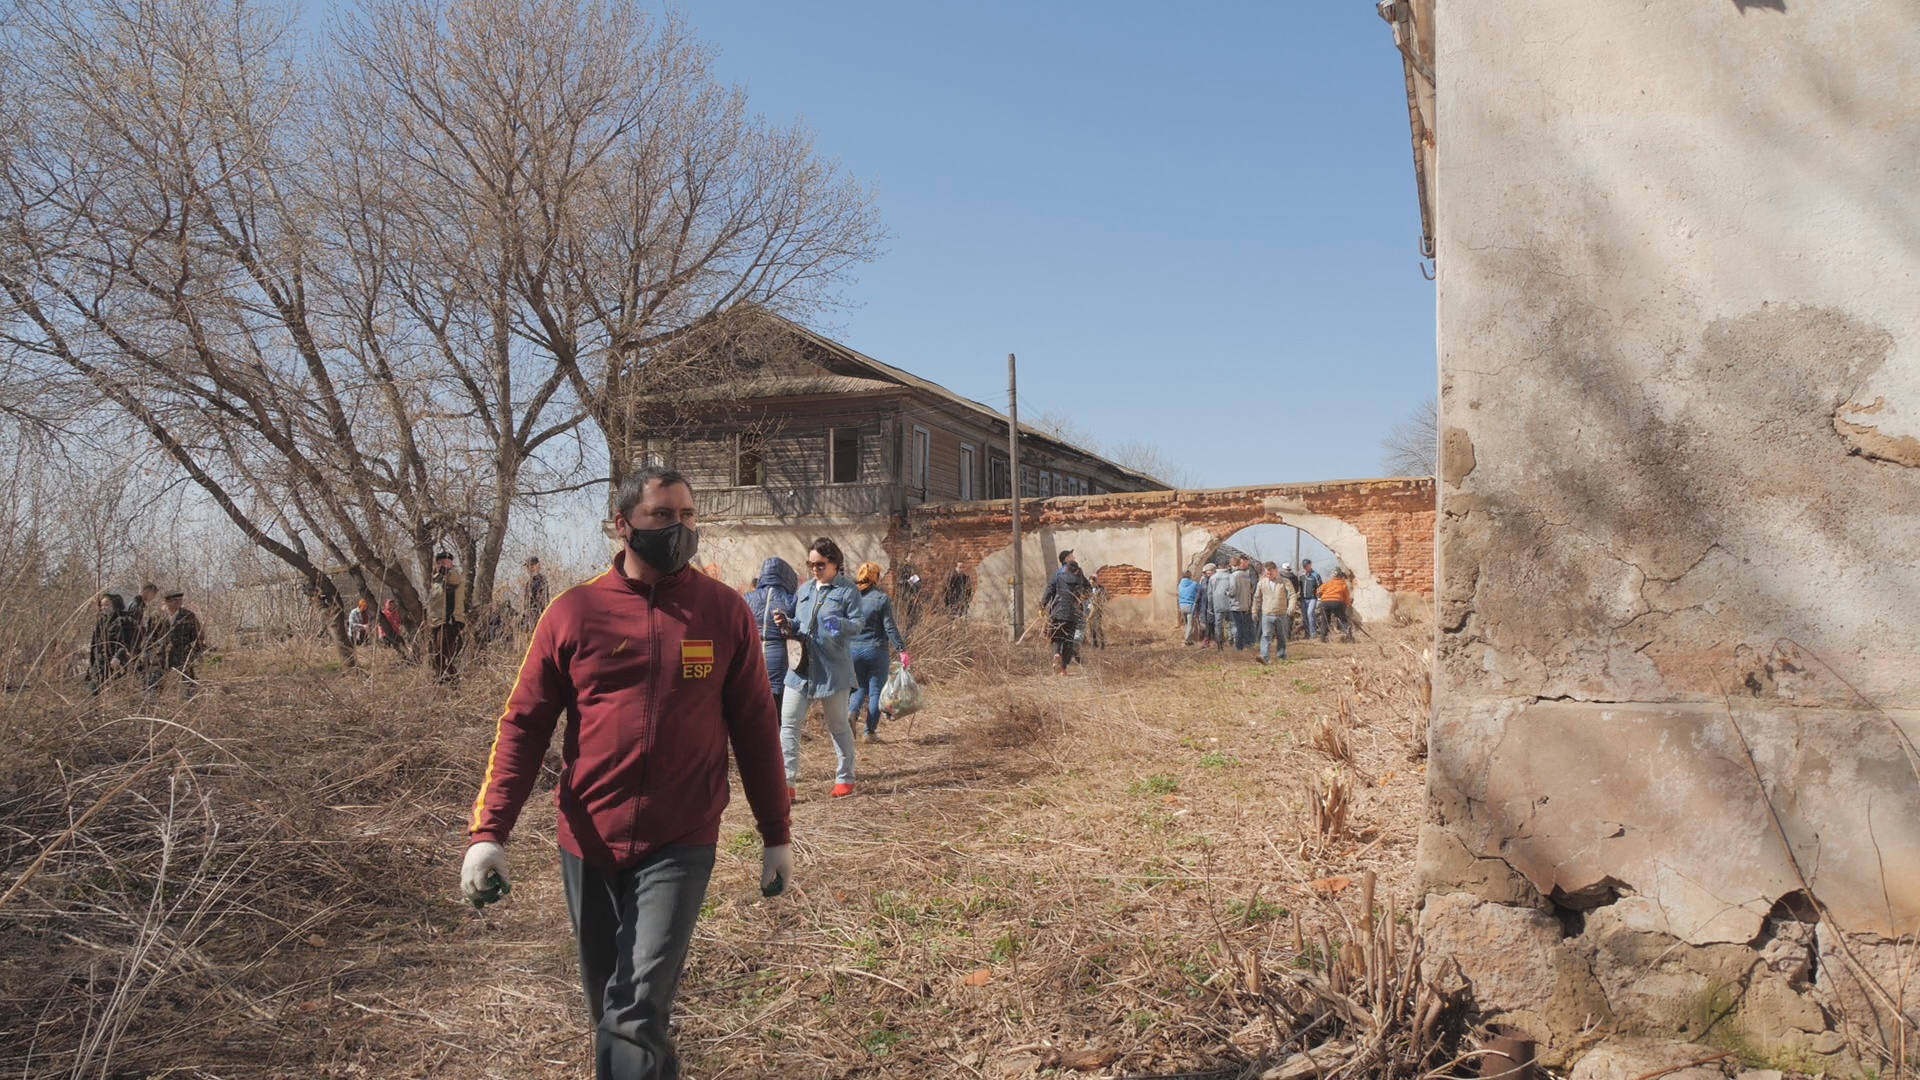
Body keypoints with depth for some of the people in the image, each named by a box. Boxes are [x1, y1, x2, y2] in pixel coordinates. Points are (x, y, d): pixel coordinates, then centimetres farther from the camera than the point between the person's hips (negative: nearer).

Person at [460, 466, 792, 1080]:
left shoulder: (725, 612, -2)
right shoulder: (574, 612, -3)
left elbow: (755, 728, 4)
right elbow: (523, 726, 0)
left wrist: (775, 836, 7)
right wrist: (488, 831, -8)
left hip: (681, 845, -2)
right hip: (588, 844, 2)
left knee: (638, 1011, -10)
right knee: (606, 1002, 18)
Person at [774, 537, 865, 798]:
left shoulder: (847, 591, -3)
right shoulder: (804, 590, 13)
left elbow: (857, 624, -12)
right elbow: (797, 627, 18)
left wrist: (841, 624, -32)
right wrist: (786, 624, -3)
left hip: (832, 668, -5)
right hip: (801, 666, 5)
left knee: (838, 725, 9)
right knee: (788, 723, -2)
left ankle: (845, 779, 22)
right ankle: (787, 781, 2)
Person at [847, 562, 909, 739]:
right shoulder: (882, 599, -9)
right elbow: (890, 628, -12)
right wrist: (902, 650, -10)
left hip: (853, 650, 4)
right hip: (877, 650, -3)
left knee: (860, 687, 17)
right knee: (875, 691, 6)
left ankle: (852, 712, -10)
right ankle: (871, 730, 7)